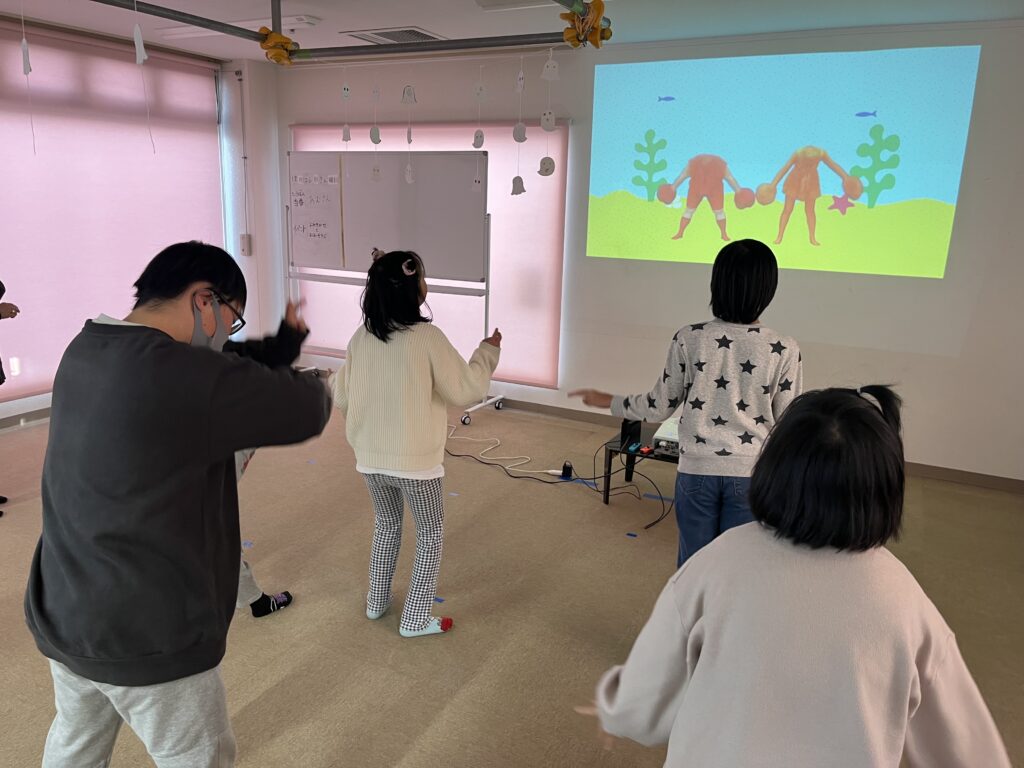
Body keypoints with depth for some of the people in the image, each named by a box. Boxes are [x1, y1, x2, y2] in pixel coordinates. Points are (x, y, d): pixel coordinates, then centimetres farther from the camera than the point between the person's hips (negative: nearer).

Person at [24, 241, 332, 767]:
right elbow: (309, 409, -18)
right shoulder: (189, 378, -29)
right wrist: (307, 383, 4)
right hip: (149, 637, -8)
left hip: (64, 616, 8)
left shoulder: (85, 351, -1)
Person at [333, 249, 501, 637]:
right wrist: (488, 352, 3)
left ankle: (377, 602, 40)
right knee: (431, 536, 15)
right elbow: (465, 390, -13)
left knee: (386, 526, 27)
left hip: (371, 458, 5)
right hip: (416, 460, -5)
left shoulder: (360, 337, -3)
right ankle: (415, 619, 21)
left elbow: (341, 396, 6)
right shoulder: (427, 337, -18)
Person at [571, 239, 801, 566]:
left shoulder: (689, 338, -9)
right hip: (750, 473, 0)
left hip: (696, 469, 0)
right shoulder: (784, 350, -9)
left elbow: (659, 406, -2)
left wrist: (606, 401, 13)